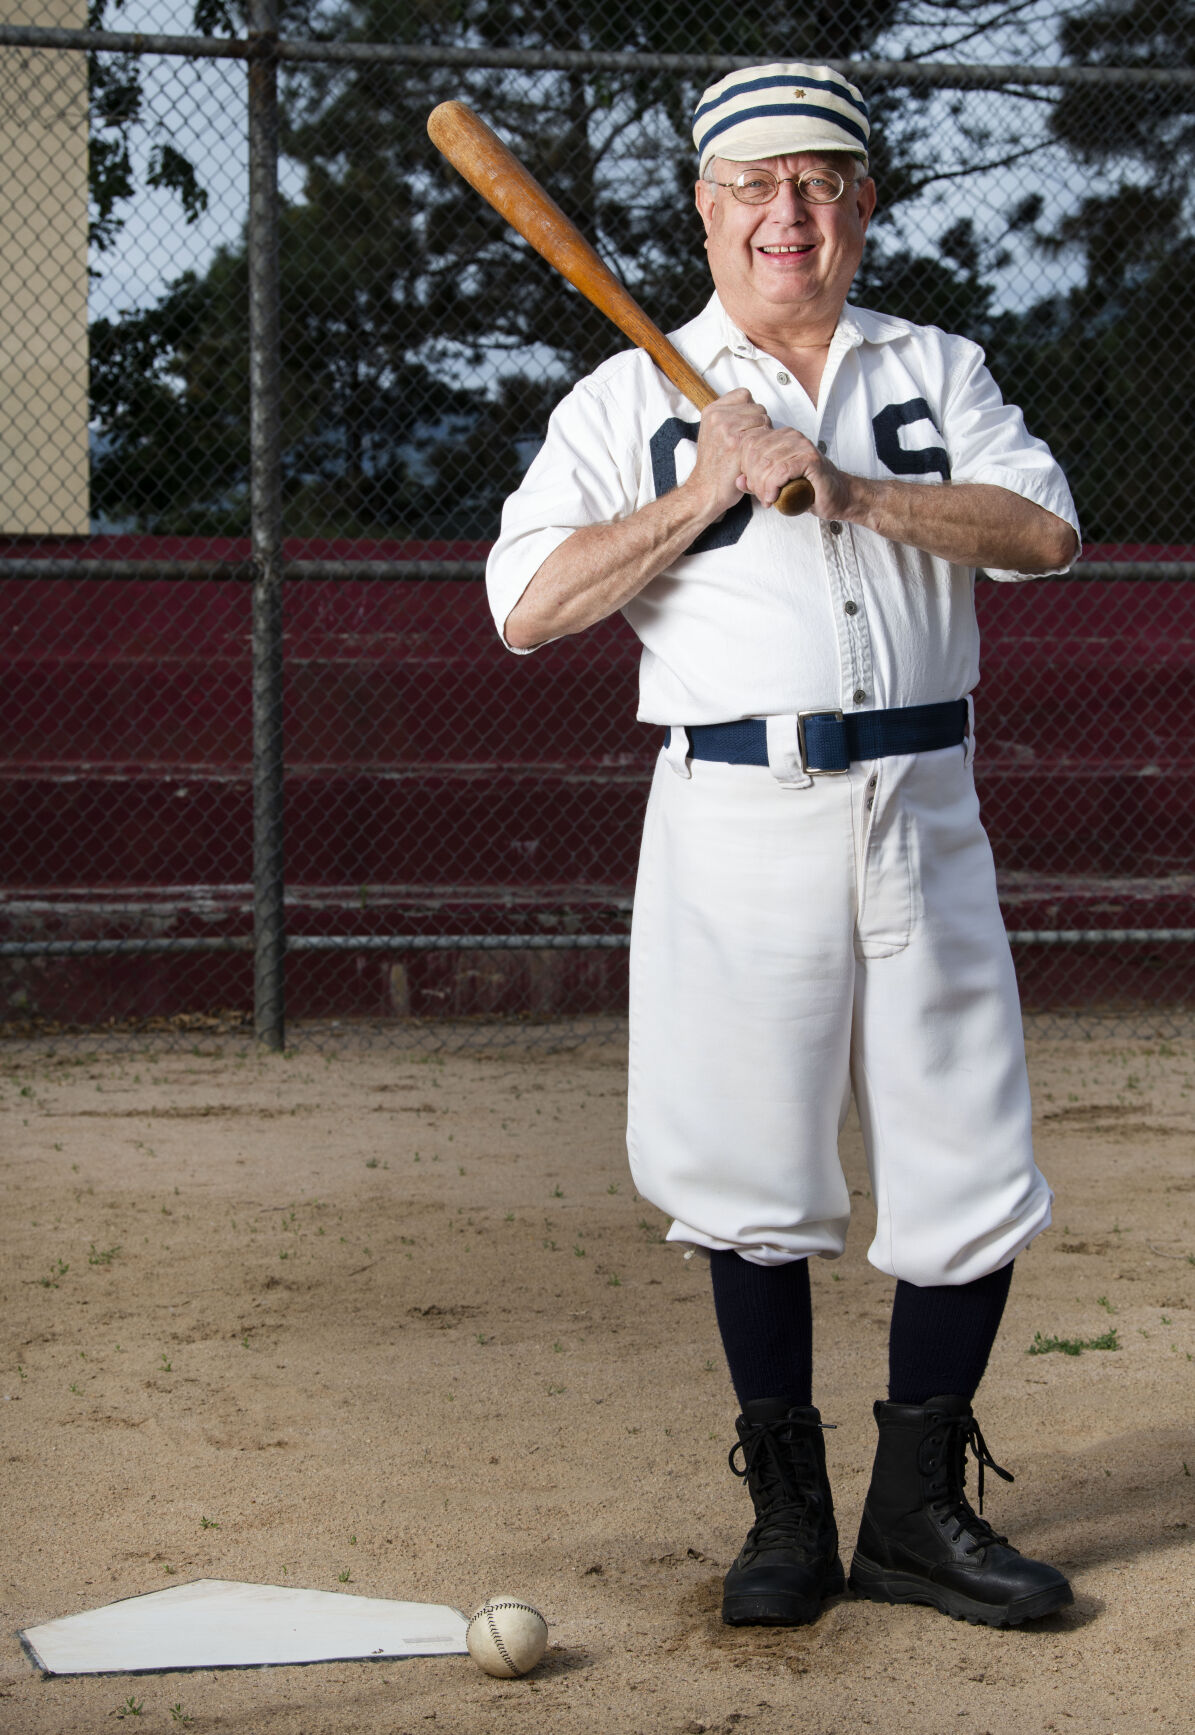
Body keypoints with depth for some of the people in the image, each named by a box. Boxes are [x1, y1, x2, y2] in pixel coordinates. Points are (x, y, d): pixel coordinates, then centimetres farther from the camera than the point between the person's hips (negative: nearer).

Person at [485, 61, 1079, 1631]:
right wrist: (701, 495, -11)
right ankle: (788, 1512, 17)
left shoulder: (939, 372, 12)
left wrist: (840, 486, -14)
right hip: (740, 820, -2)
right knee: (754, 1178, 2)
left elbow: (1044, 530, -5)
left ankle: (919, 1512, 16)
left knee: (970, 1171, 1)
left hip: (923, 811, 2)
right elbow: (528, 606, -4)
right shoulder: (635, 398, 6)